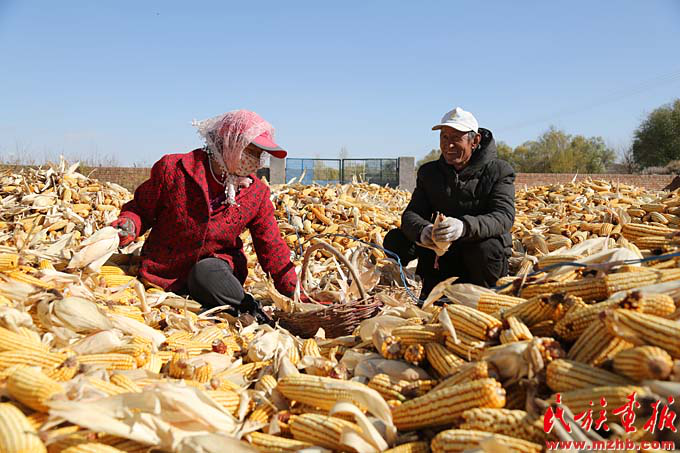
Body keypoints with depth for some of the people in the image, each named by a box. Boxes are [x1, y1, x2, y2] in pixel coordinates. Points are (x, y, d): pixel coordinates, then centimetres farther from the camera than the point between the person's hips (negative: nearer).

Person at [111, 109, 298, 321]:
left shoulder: (257, 194, -6)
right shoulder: (173, 168, -14)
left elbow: (272, 248, 0)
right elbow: (140, 208, 0)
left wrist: (296, 294, -4)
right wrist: (129, 224, -24)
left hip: (215, 264, -1)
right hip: (163, 273, 2)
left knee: (206, 273, -35)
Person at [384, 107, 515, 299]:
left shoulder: (499, 171, -8)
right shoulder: (429, 172, 5)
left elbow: (504, 217, -24)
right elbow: (411, 214, -7)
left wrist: (465, 227, -45)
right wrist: (422, 231, -34)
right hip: (443, 257, 3)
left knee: (486, 249, -37)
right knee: (395, 240, -14)